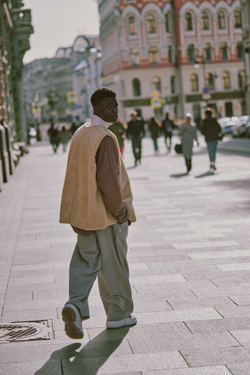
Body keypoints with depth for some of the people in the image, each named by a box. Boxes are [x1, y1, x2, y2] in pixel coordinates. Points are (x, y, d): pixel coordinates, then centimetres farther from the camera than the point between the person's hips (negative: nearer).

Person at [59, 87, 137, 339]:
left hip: (84, 212, 7)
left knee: (85, 262, 11)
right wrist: (119, 209, -11)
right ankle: (118, 314, 18)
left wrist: (81, 212, 18)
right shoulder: (106, 138, -18)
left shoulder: (80, 134, 9)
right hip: (108, 214, -7)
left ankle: (75, 304, -7)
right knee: (113, 265, 6)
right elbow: (108, 178, -23)